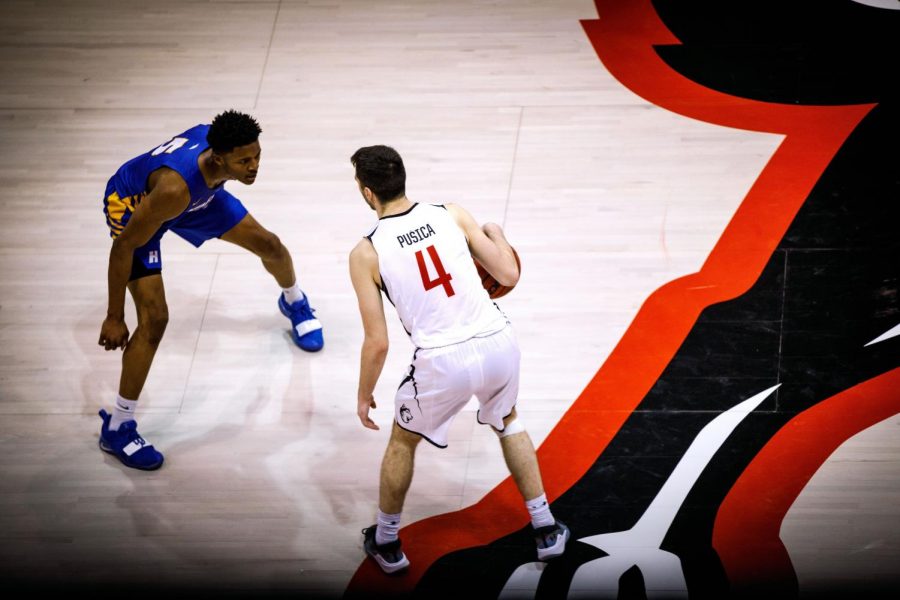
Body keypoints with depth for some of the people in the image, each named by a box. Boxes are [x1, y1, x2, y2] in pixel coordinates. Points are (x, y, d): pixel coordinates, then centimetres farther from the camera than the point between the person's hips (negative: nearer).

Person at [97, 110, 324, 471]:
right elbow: (124, 245, -35)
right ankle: (117, 429, -4)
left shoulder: (222, 140, -28)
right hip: (133, 204, -7)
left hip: (196, 194, 7)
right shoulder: (176, 186, -46)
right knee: (154, 318, -19)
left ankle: (295, 305, 52)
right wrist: (114, 317, -29)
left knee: (269, 245, 14)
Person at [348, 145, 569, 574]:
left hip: (444, 363, -3)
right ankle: (546, 530, 37)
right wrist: (497, 235, 25)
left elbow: (377, 342, -4)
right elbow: (509, 276, 4)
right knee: (508, 423, 34)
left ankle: (386, 543, 40)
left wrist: (364, 396, 12)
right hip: (498, 344, 3)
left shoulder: (366, 253, -5)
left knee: (402, 440, 27)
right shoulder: (452, 215, 2)